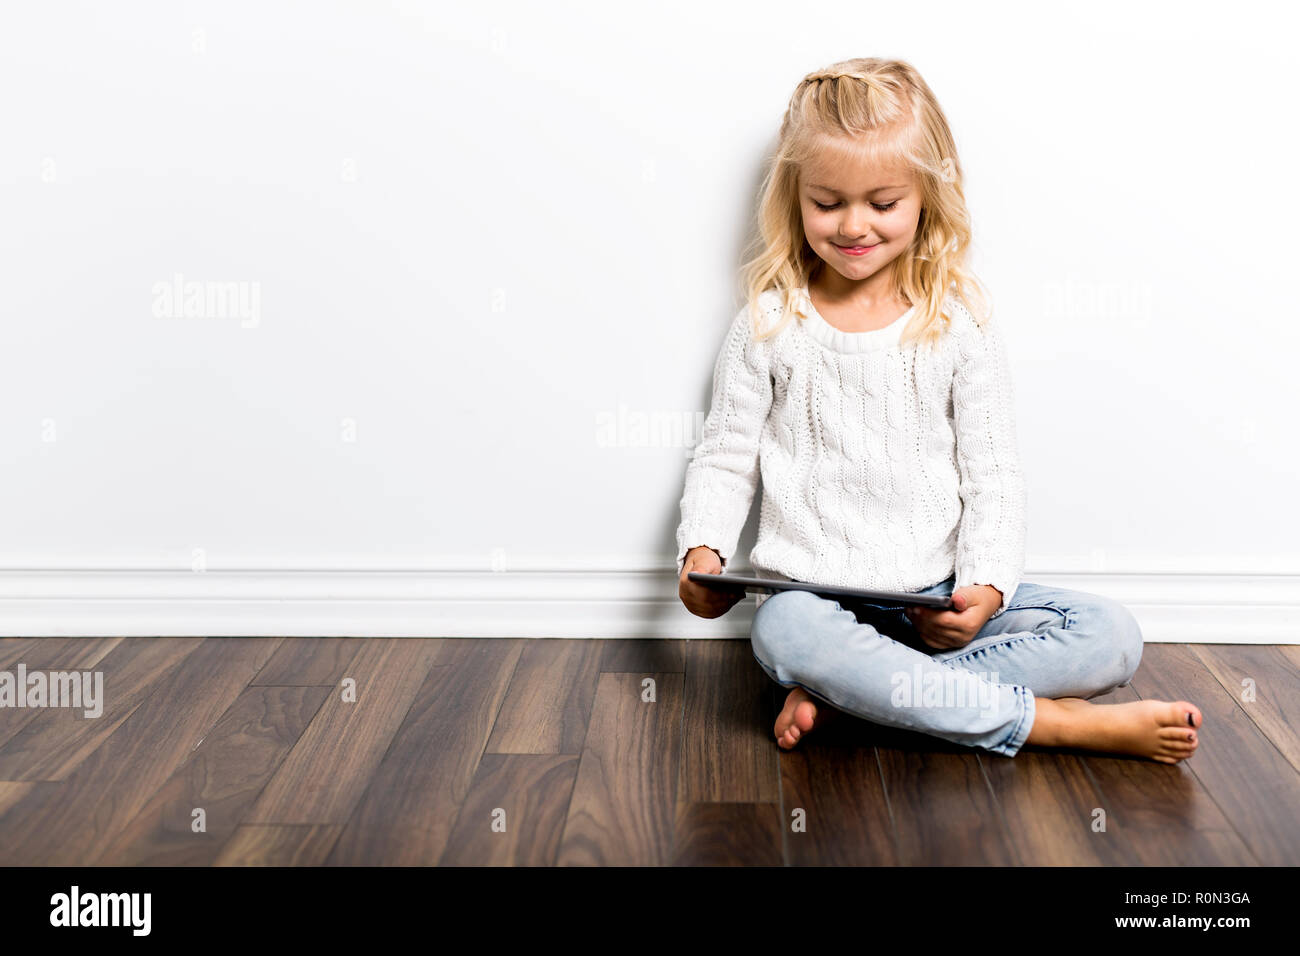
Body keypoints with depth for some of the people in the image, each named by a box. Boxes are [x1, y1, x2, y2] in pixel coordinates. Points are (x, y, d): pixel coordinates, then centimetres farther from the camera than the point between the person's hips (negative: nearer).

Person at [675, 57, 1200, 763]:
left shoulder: (961, 324, 3)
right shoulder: (768, 325, 3)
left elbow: (993, 477, 4)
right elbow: (723, 458, 8)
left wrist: (986, 585, -13)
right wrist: (702, 550, -11)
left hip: (940, 599, 2)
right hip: (813, 592, -2)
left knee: (1111, 636, -17)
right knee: (785, 631, -37)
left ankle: (849, 690, -23)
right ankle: (1055, 722, -27)